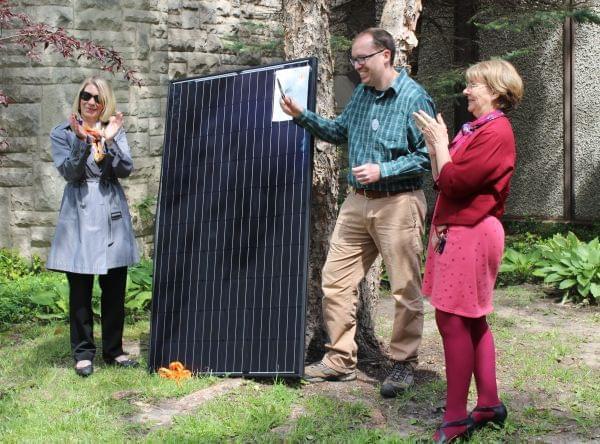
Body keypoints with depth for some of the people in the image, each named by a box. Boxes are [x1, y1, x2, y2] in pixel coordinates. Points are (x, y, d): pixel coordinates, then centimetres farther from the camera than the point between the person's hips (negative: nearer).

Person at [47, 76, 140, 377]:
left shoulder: (115, 130, 10)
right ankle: (83, 352, 11)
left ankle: (113, 350, 18)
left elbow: (125, 170, -3)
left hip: (112, 215, 3)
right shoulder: (62, 134, 4)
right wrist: (82, 141, -22)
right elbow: (69, 173, -9)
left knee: (115, 288, 6)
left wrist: (109, 141, -18)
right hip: (80, 215, -2)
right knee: (80, 290, 0)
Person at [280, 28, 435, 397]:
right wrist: (302, 116, 14)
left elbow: (428, 156, -14)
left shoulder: (414, 98, -12)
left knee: (406, 289, 1)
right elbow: (340, 132, 25)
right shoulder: (362, 93, 12)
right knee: (336, 280, 7)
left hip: (398, 204, -7)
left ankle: (404, 365, 15)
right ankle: (341, 360, 19)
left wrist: (383, 170, -20)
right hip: (358, 201, 8)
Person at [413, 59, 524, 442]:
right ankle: (490, 404, 23)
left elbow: (454, 181, -20)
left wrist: (440, 142, -8)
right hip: (458, 231, 10)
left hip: (469, 234, -10)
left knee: (453, 320, -8)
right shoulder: (477, 129, 17)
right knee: (473, 321, 13)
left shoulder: (496, 132, -14)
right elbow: (442, 179, 14)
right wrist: (434, 142, 7)